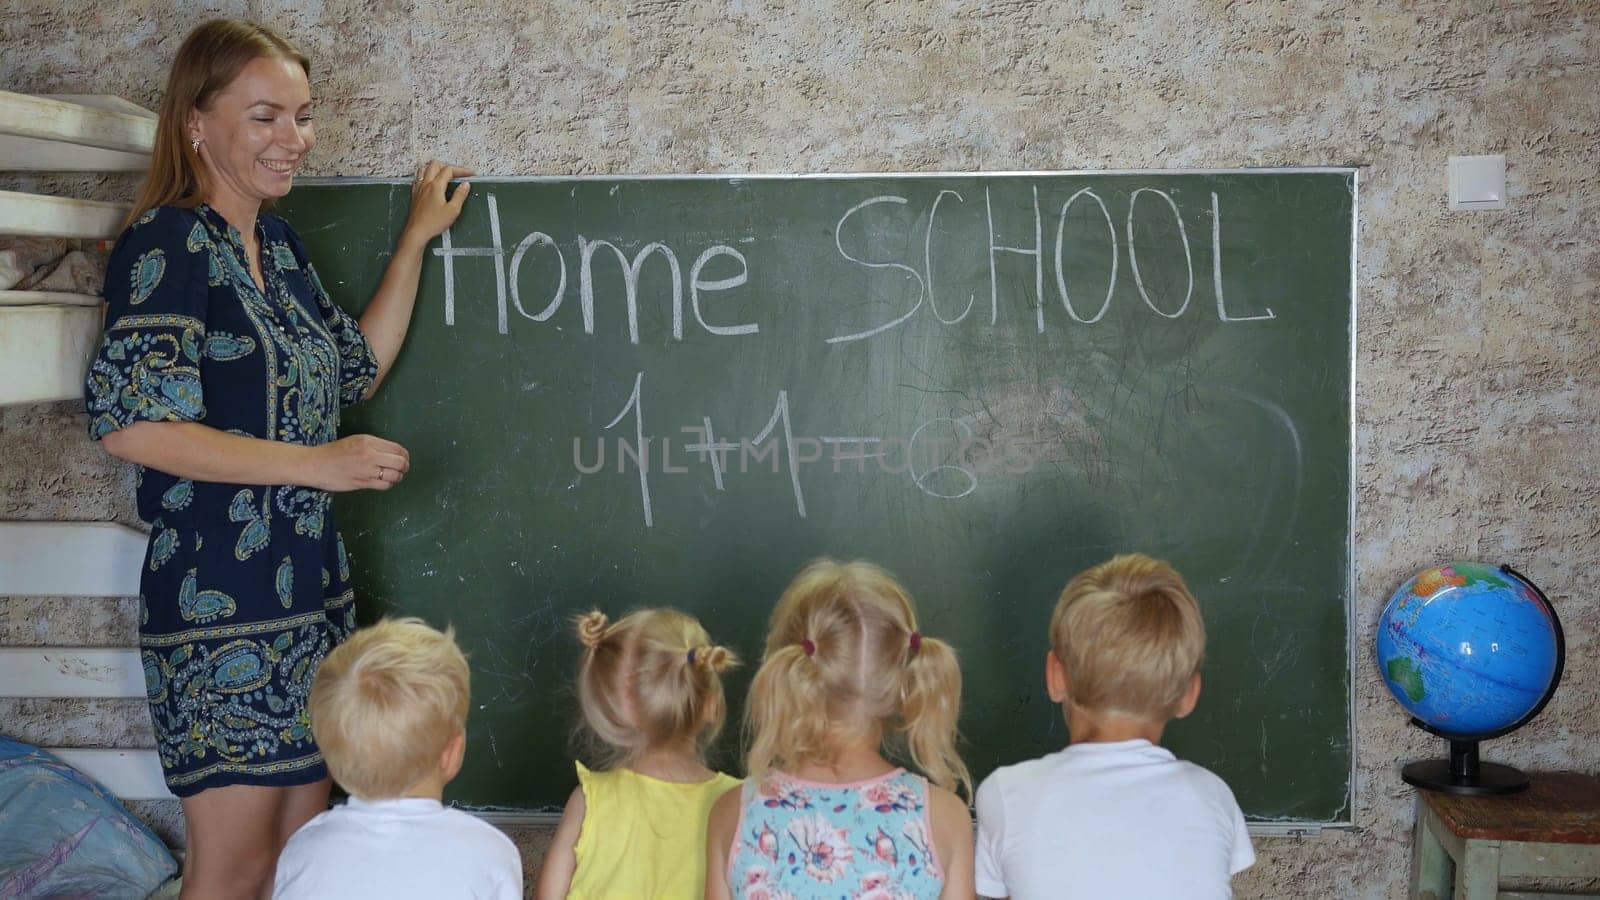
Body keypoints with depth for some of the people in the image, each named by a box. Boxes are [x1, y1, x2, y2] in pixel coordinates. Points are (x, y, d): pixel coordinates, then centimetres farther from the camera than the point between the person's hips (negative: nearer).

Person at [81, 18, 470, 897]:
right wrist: (314, 463, -21)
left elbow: (358, 367, 22)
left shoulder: (277, 244, 13)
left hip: (311, 586, 8)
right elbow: (129, 421, -21)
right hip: (216, 595, -8)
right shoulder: (166, 246, -12)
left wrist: (417, 237, 19)